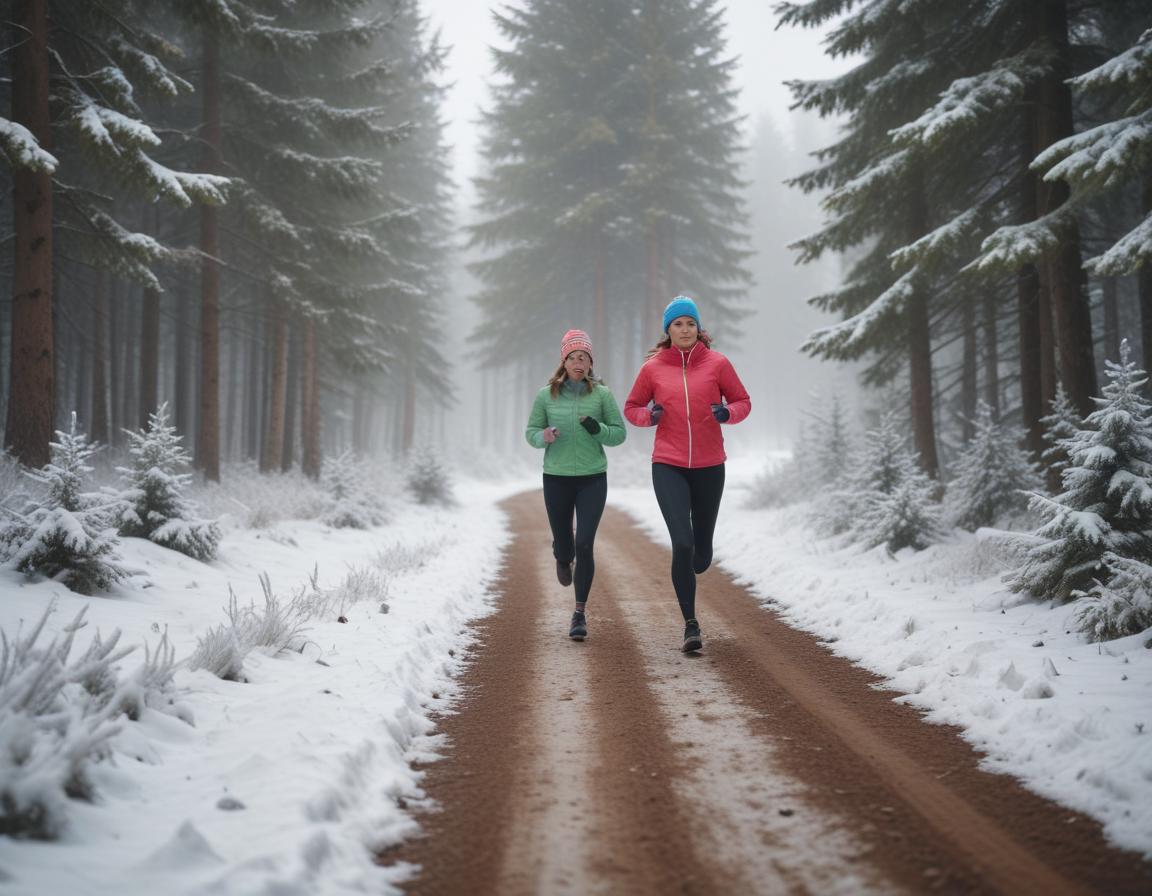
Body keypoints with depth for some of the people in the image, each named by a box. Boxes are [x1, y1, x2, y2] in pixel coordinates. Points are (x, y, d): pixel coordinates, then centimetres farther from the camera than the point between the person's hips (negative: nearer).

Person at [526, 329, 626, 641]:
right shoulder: (546, 395, -2)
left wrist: (598, 429, -18)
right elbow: (531, 431, 5)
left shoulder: (601, 394, -3)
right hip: (556, 478, 1)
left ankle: (580, 612, 2)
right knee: (563, 543, 13)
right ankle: (563, 560, 53)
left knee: (584, 545, -10)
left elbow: (619, 433, 1)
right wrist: (543, 436, -17)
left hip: (592, 478, -1)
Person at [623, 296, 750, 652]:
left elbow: (743, 402, 9)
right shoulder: (652, 368, 2)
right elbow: (631, 407, 13)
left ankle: (688, 571, 47)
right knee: (682, 543, -15)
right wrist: (649, 416, -9)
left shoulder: (717, 363, 0)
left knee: (701, 552, 9)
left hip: (709, 466, 1)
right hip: (668, 466, -1)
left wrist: (727, 412, -13)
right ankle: (691, 625, -4)